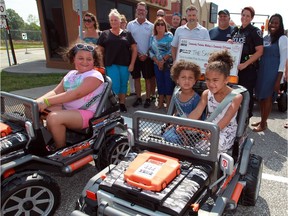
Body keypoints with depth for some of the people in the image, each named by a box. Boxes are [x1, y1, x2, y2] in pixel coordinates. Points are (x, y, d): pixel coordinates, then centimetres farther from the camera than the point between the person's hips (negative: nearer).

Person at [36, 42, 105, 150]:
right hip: (66, 109, 8)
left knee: (53, 117, -30)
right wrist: (38, 101, -14)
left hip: (86, 114, -8)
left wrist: (46, 102, -27)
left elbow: (76, 94, -23)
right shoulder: (71, 74, 14)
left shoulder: (95, 76, -10)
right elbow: (56, 92, 6)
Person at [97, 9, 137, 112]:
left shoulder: (127, 34, 6)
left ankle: (122, 103, 25)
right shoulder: (105, 34, 6)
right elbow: (100, 50, 6)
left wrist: (132, 64, -3)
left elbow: (134, 49, 4)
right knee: (115, 85, -6)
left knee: (123, 84, 9)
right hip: (111, 64, -1)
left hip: (125, 64, 1)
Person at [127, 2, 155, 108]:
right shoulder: (130, 25, 2)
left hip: (147, 57, -1)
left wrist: (146, 55, -9)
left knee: (148, 79, 4)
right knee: (136, 78, 8)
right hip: (134, 56, 1)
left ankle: (148, 99, 15)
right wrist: (137, 54, -7)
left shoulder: (151, 26, -1)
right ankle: (138, 98, 20)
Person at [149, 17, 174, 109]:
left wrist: (163, 61, -14)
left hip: (168, 64, -4)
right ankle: (160, 102, 21)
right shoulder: (152, 37, 10)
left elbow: (172, 50, -10)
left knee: (168, 84, -2)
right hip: (157, 65, 4)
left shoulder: (169, 36, -2)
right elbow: (150, 51, 5)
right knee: (159, 83, 10)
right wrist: (157, 61, -8)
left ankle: (169, 104, 7)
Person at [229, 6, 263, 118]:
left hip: (249, 68, -6)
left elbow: (259, 51, -12)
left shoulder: (255, 31, -4)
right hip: (236, 66, 6)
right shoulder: (237, 31, 14)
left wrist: (245, 64, -21)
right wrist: (229, 43, 1)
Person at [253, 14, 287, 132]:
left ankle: (263, 123, 13)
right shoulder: (265, 37, 11)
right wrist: (258, 69, 5)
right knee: (261, 96, 11)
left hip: (273, 71, -6)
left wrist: (278, 79, -14)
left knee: (267, 97, 1)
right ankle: (262, 120, 26)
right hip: (262, 69, 6)